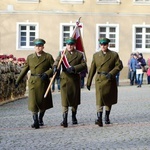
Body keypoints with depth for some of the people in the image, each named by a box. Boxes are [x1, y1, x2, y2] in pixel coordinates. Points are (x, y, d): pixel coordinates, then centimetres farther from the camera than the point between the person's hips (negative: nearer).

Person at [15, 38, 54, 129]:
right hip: (33, 82, 1)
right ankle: (35, 122, -13)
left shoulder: (48, 57, 3)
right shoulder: (30, 57, 10)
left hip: (44, 82, 0)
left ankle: (40, 119, 32)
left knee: (43, 102, 9)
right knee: (33, 101, -11)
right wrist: (18, 81, 10)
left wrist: (47, 74, -16)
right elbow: (25, 70, 12)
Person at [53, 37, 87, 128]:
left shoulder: (79, 55, 8)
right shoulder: (63, 53, 8)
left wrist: (74, 68, -17)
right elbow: (57, 61, -8)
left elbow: (84, 65, -2)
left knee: (75, 99, 11)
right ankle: (65, 120, -16)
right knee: (65, 99, -10)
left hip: (75, 79, 1)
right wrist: (55, 67, -31)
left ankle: (74, 117, 29)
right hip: (65, 78, -1)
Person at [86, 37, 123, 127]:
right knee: (99, 98, -15)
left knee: (109, 99, 11)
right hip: (99, 79, -1)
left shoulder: (114, 55, 3)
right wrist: (89, 82, 9)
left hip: (110, 80, 1)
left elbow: (119, 66, -4)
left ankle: (107, 117, 26)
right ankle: (99, 119, -23)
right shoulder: (96, 55, 9)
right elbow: (92, 69, 9)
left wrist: (111, 73, -19)